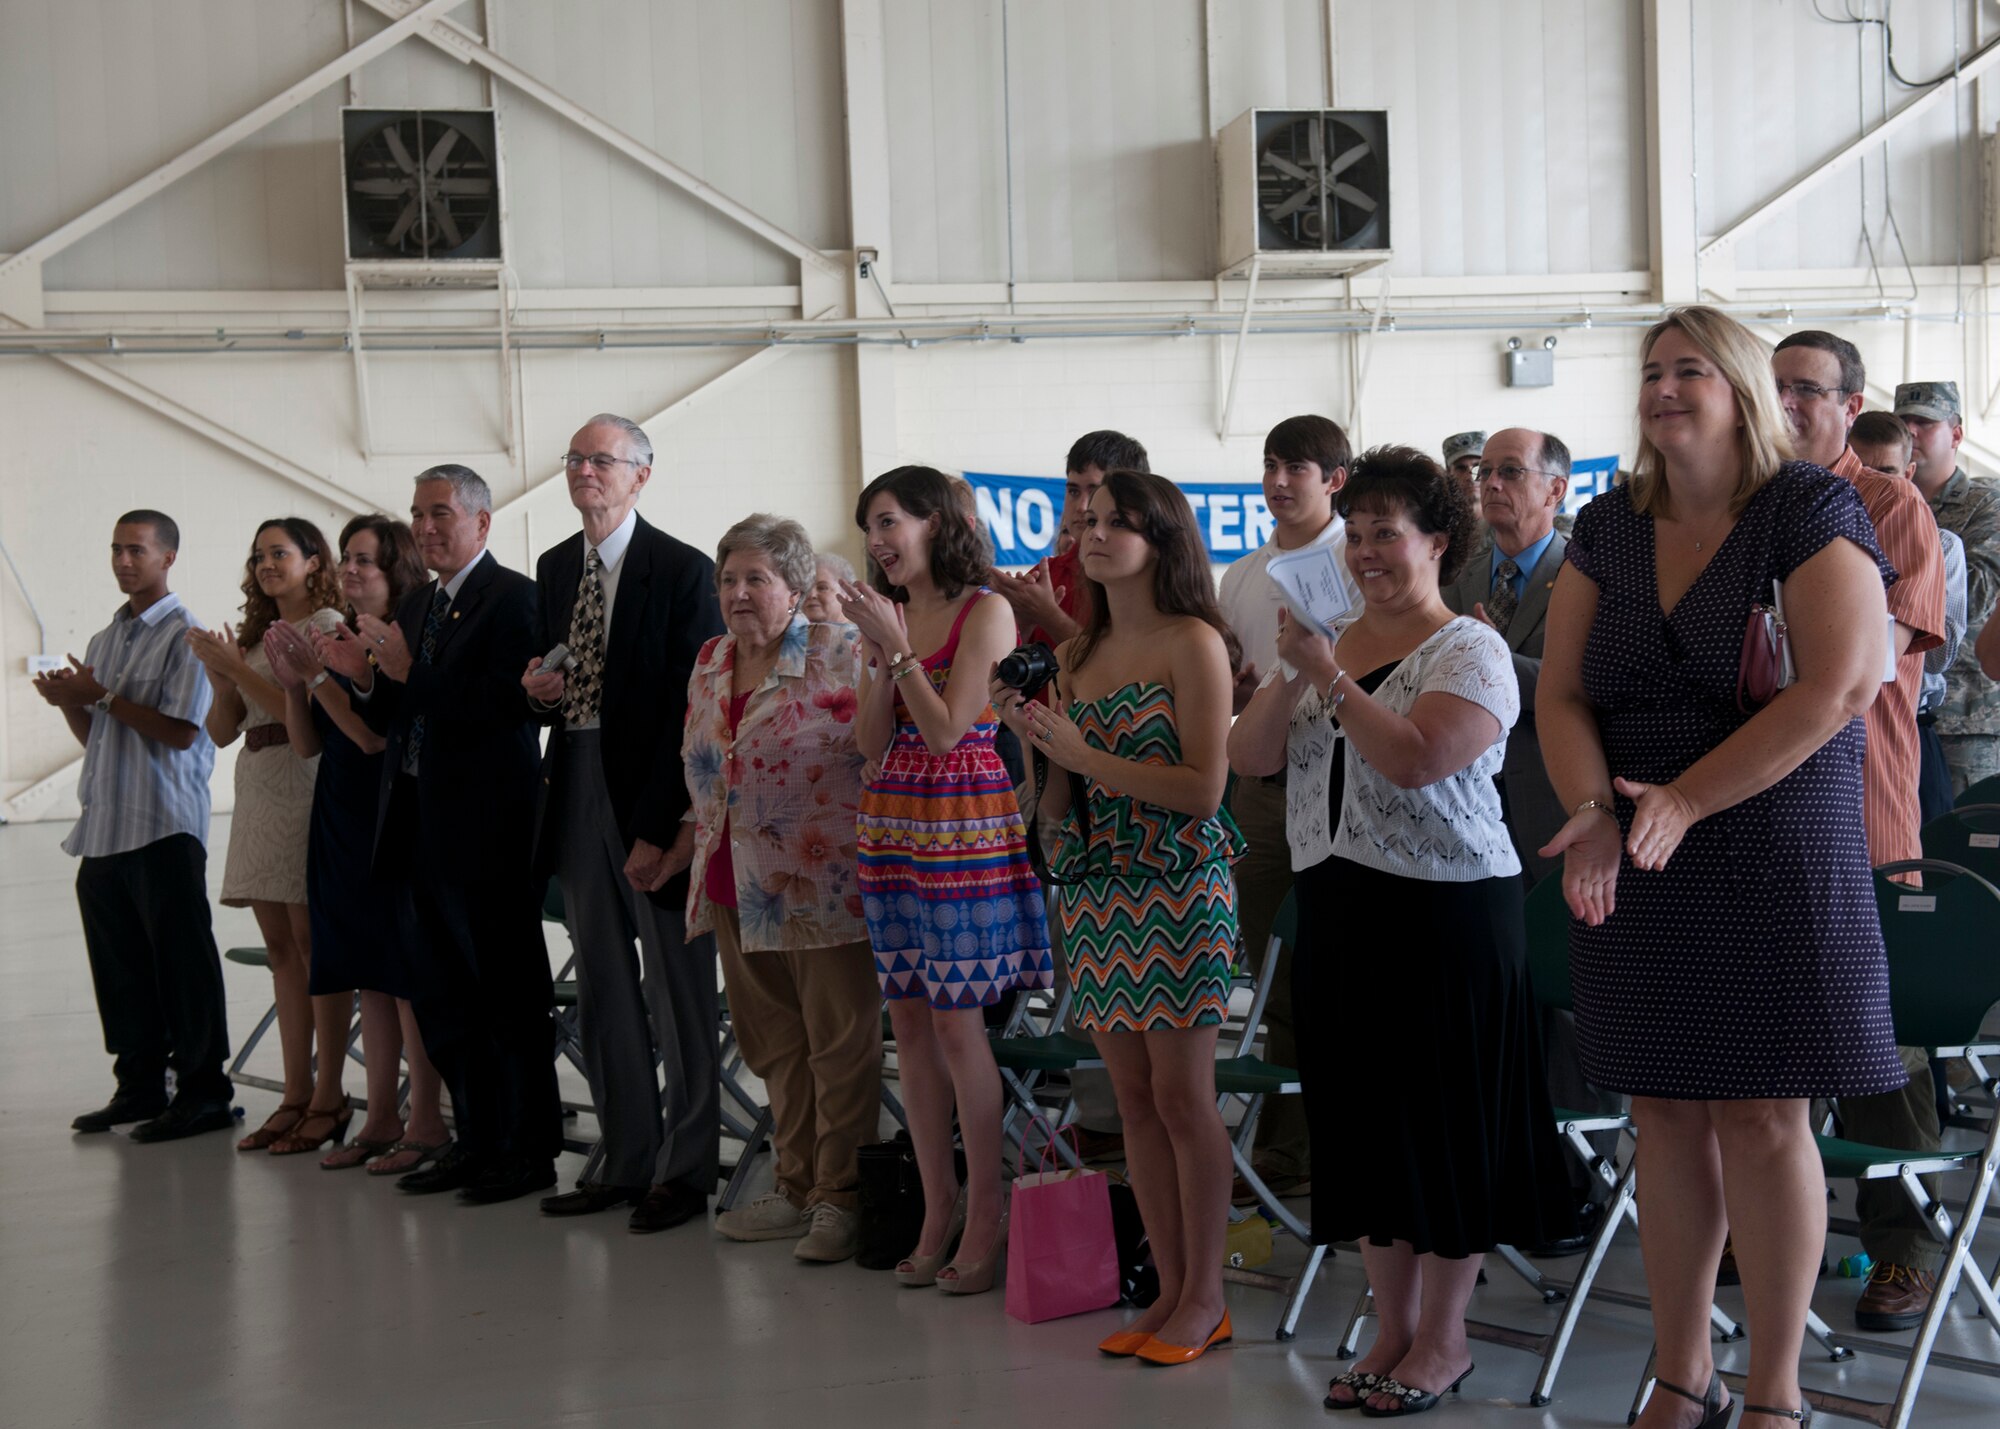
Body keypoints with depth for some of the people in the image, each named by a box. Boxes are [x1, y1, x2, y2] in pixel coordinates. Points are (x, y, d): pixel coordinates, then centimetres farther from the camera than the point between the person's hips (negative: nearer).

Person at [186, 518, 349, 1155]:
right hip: (258, 790, 8)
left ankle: (329, 1098, -3)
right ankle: (296, 1096, 11)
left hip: (306, 788, -8)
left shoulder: (327, 625, -3)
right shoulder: (258, 634, 19)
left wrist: (239, 669, -12)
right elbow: (221, 730, 16)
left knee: (315, 942, -7)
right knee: (282, 949, 7)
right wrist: (221, 678, -2)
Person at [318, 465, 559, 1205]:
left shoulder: (512, 597, -10)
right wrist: (364, 675, -3)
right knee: (441, 996, 14)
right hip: (420, 825, 9)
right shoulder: (416, 604, 16)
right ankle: (477, 1140, 25)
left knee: (511, 993, 0)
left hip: (486, 826, -9)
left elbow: (508, 705, -23)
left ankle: (531, 1150, 9)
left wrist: (409, 672, -21)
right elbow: (396, 722, 15)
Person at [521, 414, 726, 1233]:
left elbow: (695, 709, -13)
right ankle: (626, 1159, 21)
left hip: (654, 801, -7)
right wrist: (537, 692, -3)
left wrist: (661, 827, -17)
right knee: (603, 996, 12)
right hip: (577, 796, 7)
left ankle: (685, 1172, 10)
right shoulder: (553, 569, 13)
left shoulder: (682, 571, -8)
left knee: (679, 995, 1)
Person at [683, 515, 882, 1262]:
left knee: (840, 1045, 2)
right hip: (737, 885, 7)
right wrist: (699, 835, 17)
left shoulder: (842, 653, -9)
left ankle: (840, 1198, 11)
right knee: (774, 1045, 16)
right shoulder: (711, 662, 12)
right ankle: (797, 1186, 28)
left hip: (820, 885, -7)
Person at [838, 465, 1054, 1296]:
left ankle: (986, 1216, 4)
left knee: (957, 1025, -6)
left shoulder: (986, 613, -7)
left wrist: (897, 645, -13)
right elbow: (872, 745, 7)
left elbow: (946, 730, -15)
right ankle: (939, 1206, 17)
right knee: (909, 1023, 8)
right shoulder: (888, 614, 12)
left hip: (964, 825, -7)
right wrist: (879, 656, -4)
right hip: (893, 824, 7)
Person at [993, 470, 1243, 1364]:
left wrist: (1084, 754, -15)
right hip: (1097, 889, 7)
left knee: (1183, 1100, -3)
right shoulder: (1074, 658, 14)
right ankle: (1170, 1291, 17)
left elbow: (1204, 789, -14)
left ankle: (1205, 1299, 7)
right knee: (1134, 1102, 9)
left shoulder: (1192, 643, -6)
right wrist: (1032, 735, -2)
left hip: (1177, 887, -7)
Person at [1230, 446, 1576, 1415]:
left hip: (1446, 910, -6)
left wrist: (1329, 677, -20)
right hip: (1336, 908, 6)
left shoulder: (1470, 651, -7)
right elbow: (1250, 758, 4)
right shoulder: (1327, 641, 12)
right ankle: (1394, 1328, 22)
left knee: (1443, 1121, 1)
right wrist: (1288, 677, -11)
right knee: (1361, 1117, 10)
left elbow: (1415, 762, -22)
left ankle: (1443, 1338, 13)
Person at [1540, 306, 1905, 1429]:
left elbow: (1840, 686, -17)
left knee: (1763, 1116, -2)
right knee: (1666, 1114, 7)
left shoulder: (1813, 509, -5)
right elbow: (1562, 691, 7)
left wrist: (1683, 802, -19)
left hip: (1776, 861, -5)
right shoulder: (1610, 527, 10)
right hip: (1632, 873, 5)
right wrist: (1595, 815, -12)